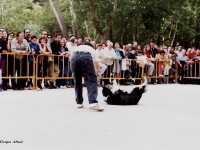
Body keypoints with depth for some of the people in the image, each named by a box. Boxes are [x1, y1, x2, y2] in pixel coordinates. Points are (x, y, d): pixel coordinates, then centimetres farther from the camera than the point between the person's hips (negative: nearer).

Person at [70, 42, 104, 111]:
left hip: (74, 57, 3)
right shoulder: (91, 49, 39)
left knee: (77, 81, 18)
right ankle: (93, 103, -20)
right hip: (86, 57, -3)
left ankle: (79, 103, 21)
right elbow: (96, 65, 42)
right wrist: (97, 70, 64)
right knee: (91, 80, -3)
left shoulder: (77, 47, 44)